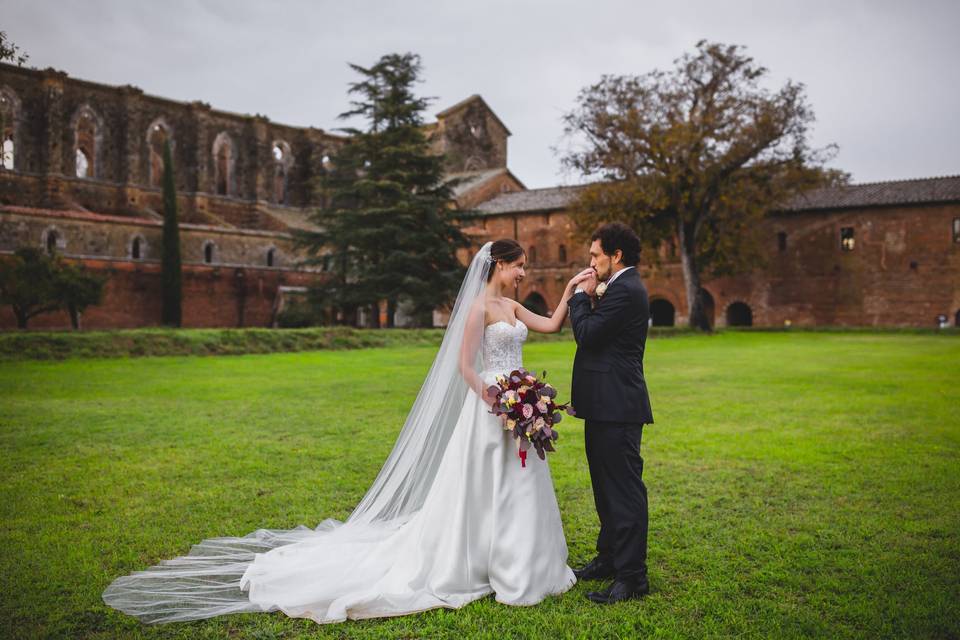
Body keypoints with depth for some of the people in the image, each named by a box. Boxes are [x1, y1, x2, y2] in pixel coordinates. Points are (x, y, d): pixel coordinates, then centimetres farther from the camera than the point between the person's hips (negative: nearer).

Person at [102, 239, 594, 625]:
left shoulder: (510, 305, 14)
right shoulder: (479, 305, -13)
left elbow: (552, 326, 19)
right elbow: (464, 366, -17)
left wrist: (570, 292, 10)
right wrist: (495, 407, -20)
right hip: (490, 407, -9)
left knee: (517, 489, 13)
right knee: (481, 491, -2)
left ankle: (513, 564, 25)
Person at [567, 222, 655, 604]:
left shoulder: (625, 290, -16)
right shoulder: (624, 288, 17)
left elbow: (587, 334, -18)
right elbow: (595, 334, 17)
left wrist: (582, 296, -7)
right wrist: (590, 298, 8)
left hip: (616, 405, -11)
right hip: (607, 404, 11)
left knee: (624, 488, -5)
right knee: (607, 486, 19)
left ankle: (632, 577, 3)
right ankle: (609, 558, 33)